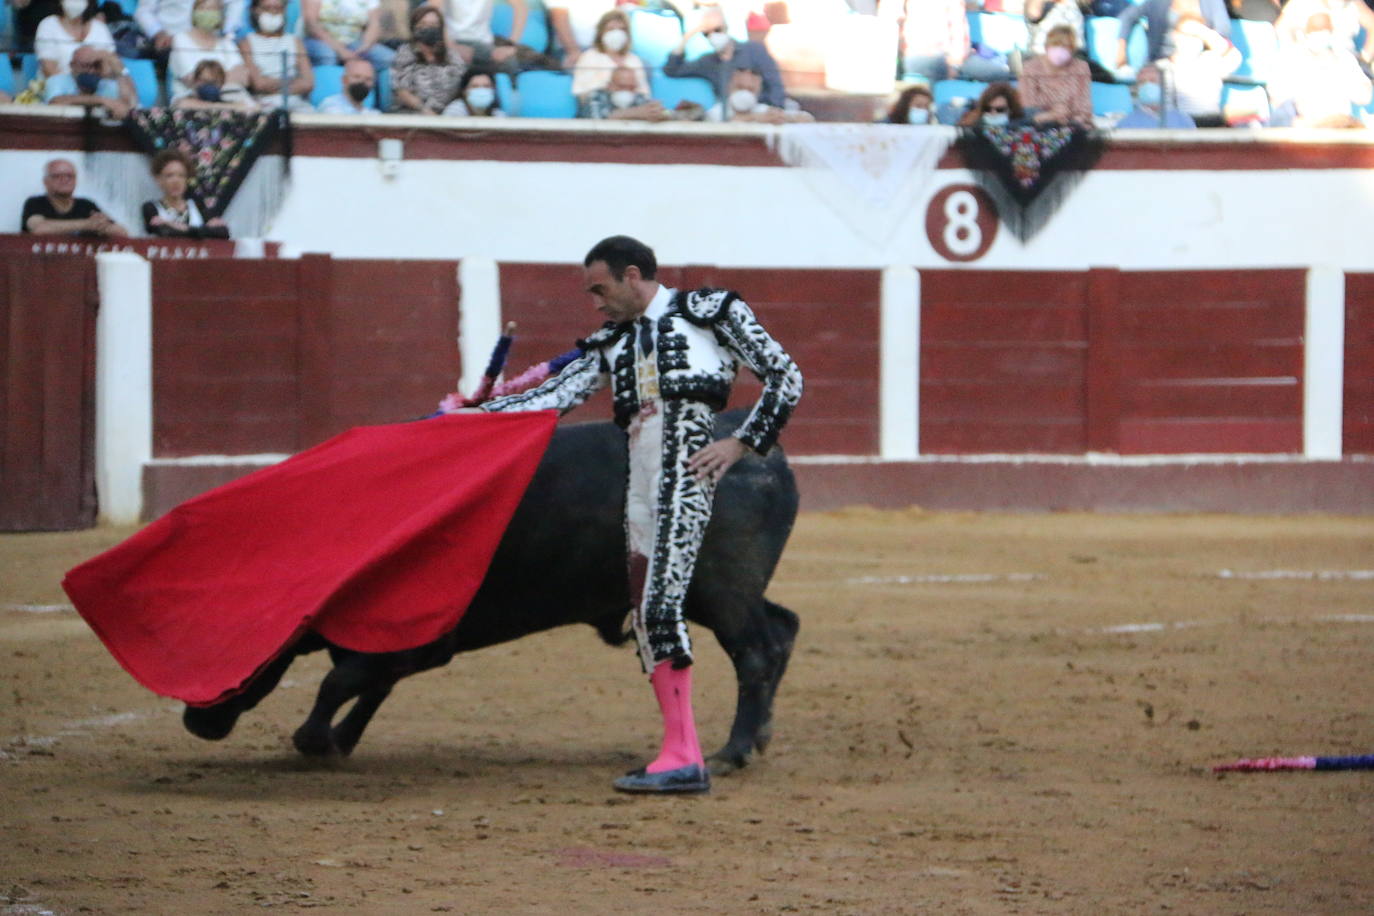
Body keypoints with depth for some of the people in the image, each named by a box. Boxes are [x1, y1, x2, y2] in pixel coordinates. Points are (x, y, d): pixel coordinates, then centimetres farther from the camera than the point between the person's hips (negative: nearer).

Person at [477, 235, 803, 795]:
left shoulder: (712, 312, 8)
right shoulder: (612, 344, 23)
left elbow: (785, 376, 6)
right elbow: (555, 395, 15)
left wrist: (741, 444, -3)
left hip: (686, 470, -7)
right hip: (640, 482, 7)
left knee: (660, 605, -17)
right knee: (646, 617, 3)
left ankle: (682, 757, -20)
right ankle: (681, 755, 7)